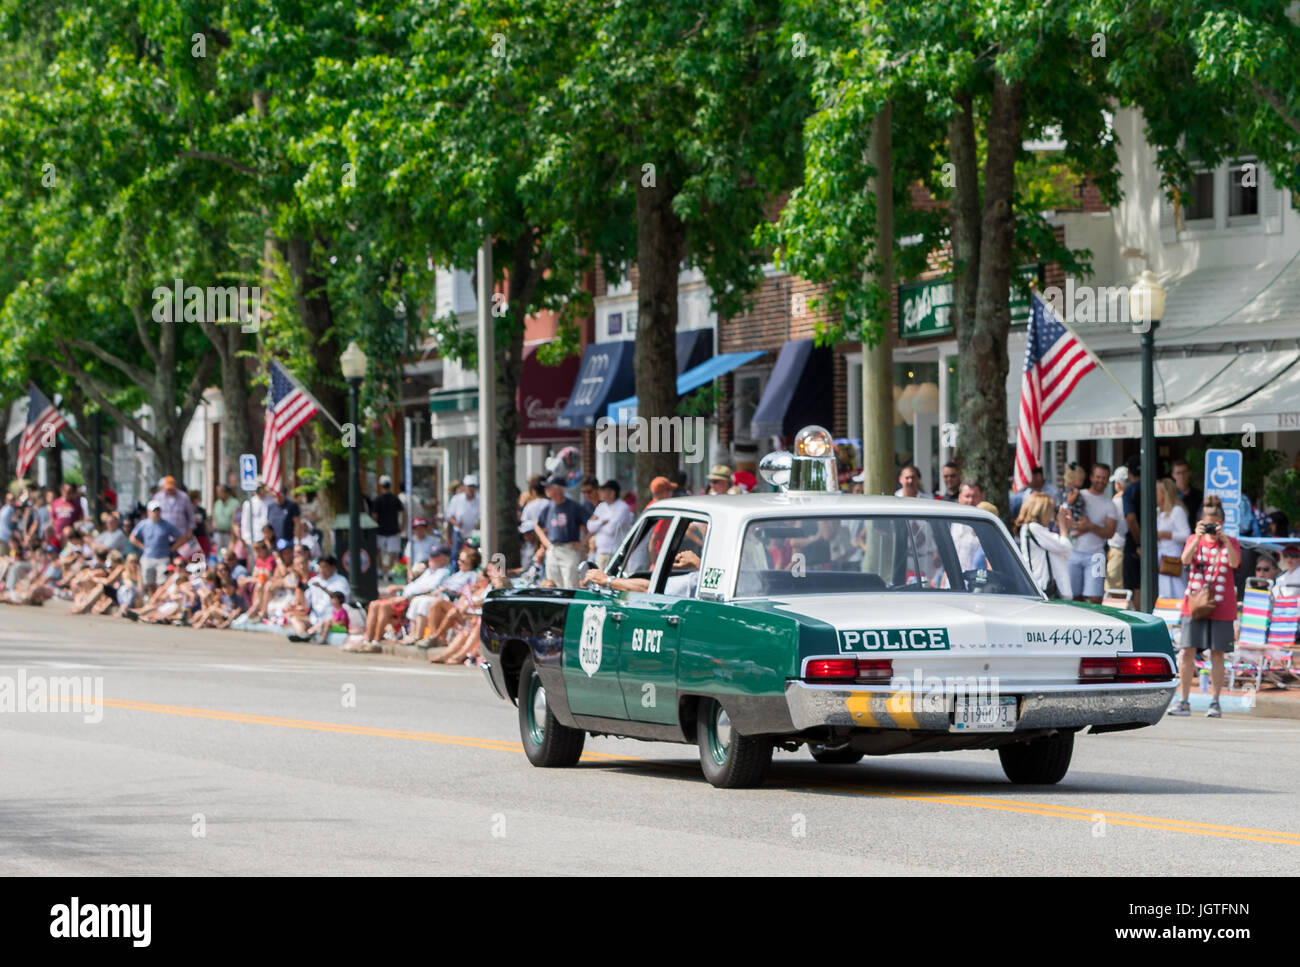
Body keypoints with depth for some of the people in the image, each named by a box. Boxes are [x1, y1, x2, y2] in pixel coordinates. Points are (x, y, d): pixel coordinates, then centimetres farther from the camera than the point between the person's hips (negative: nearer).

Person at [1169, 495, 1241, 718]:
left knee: (1217, 655, 1)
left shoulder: (1230, 543, 5)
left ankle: (1214, 703, 9)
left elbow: (1234, 563, -14)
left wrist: (1223, 538, -23)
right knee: (1187, 652, -6)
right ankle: (1184, 702, -1)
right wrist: (1198, 537, -22)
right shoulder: (1194, 539, 8)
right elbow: (1185, 559, -11)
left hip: (1221, 607, -1)